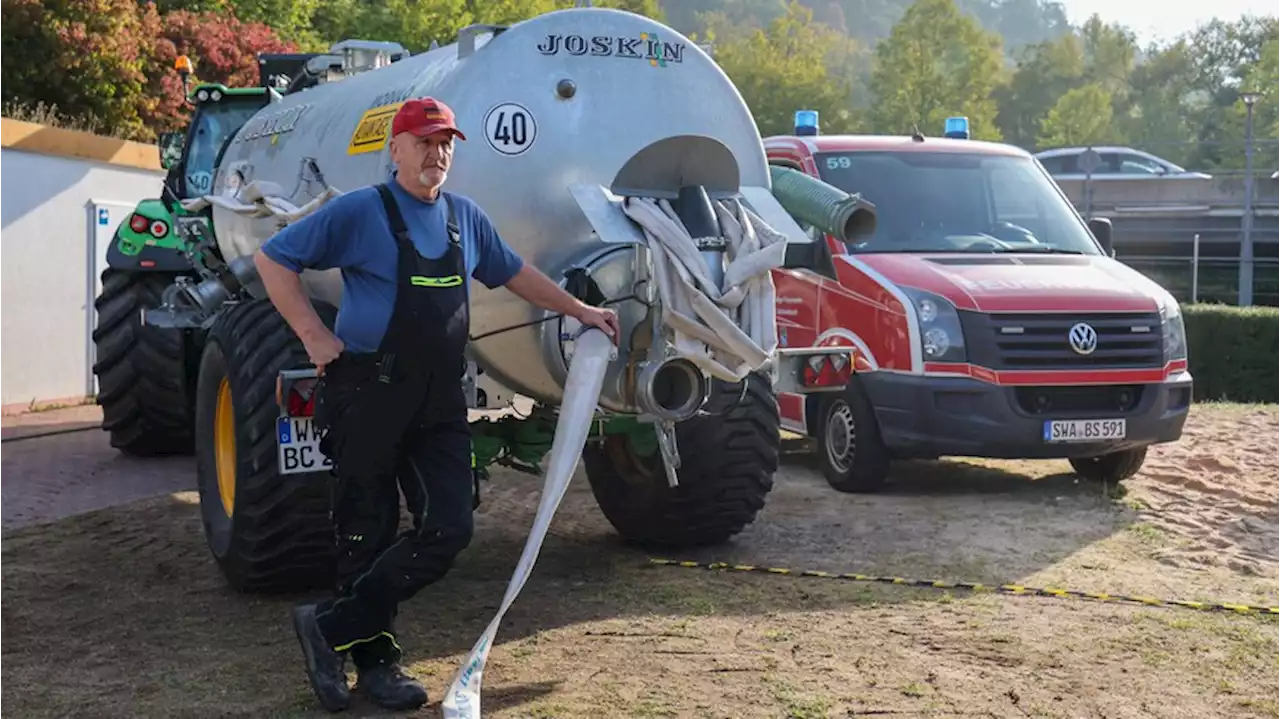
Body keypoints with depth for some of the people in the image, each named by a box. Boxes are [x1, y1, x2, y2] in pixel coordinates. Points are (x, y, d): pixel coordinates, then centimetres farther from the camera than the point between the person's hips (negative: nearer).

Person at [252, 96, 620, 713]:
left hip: (439, 401, 6)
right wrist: (313, 335, -11)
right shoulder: (359, 212, -6)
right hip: (368, 397, -6)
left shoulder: (465, 217, 11)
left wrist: (579, 311, 26)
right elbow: (272, 259, -5)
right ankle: (374, 661, 17)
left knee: (448, 529, -1)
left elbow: (513, 273, 26)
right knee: (366, 537, 2)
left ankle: (336, 629, 9)